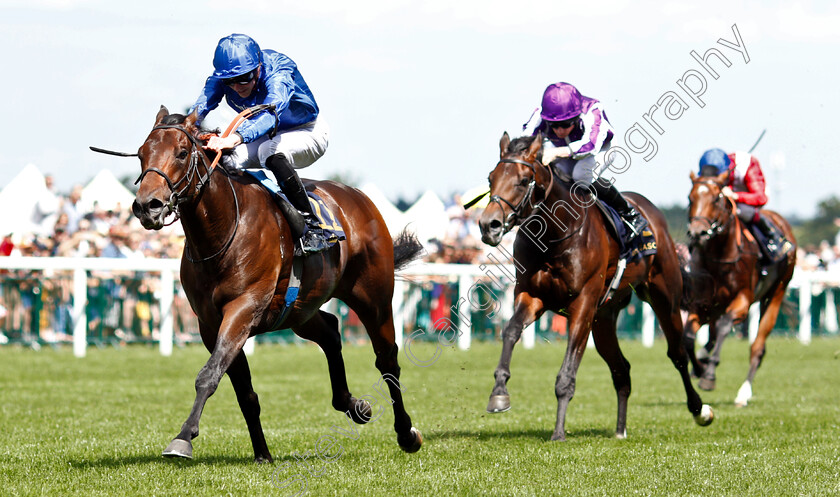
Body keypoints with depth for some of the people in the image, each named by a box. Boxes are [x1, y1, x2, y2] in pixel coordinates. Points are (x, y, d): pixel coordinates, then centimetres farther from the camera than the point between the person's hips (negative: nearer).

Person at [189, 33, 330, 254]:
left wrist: (234, 138, -71)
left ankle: (312, 225, -29)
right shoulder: (222, 76, -17)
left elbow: (270, 113, -54)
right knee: (222, 158, -22)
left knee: (270, 152, -38)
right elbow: (201, 106, -30)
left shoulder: (279, 73, -35)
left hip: (307, 132, -6)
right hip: (267, 135, 6)